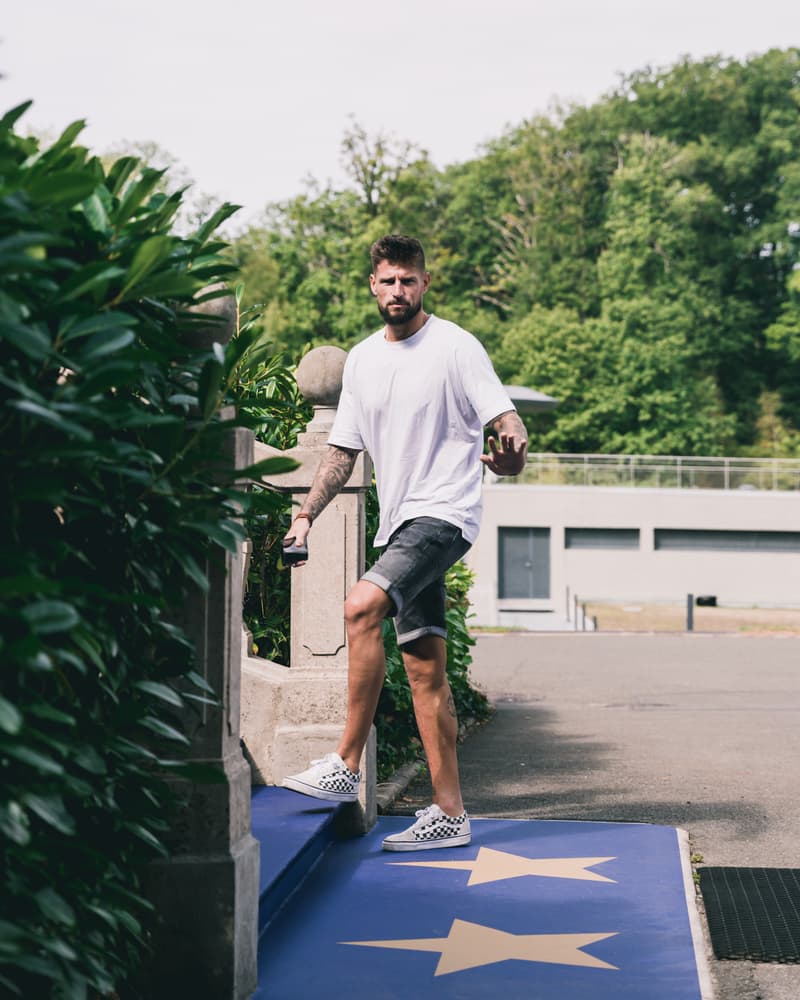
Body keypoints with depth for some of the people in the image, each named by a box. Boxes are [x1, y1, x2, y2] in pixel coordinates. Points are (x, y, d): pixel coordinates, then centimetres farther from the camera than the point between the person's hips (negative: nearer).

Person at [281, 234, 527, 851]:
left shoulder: (455, 347, -4)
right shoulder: (362, 360, 15)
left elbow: (505, 418, -10)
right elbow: (344, 449, 20)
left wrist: (512, 444, -34)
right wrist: (307, 515, 10)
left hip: (445, 513, -7)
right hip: (399, 520, 7)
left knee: (362, 606, -26)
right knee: (425, 668, 5)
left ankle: (347, 766, -19)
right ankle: (450, 814, 9)